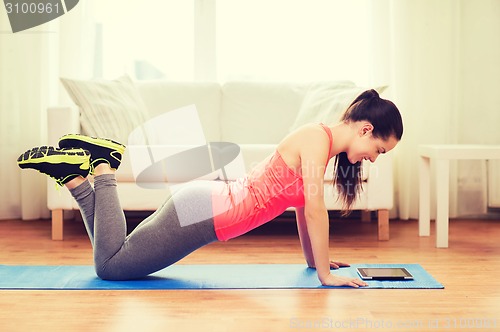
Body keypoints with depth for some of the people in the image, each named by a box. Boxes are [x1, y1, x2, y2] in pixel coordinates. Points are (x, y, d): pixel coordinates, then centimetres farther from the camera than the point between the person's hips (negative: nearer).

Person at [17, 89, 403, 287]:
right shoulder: (318, 136, -18)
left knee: (115, 260, 18)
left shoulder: (321, 141, 10)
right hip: (203, 212, -9)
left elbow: (303, 206, 18)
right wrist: (326, 274, -17)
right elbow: (314, 207, -23)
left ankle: (75, 173, 15)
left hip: (208, 204, 9)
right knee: (111, 265, -2)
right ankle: (100, 169, 5)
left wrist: (316, 259, 22)